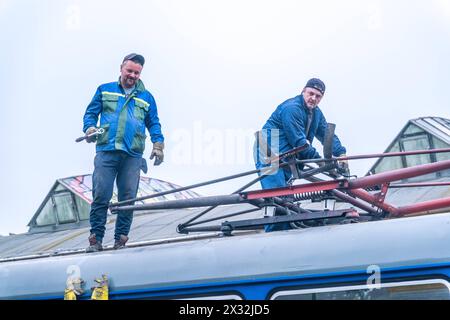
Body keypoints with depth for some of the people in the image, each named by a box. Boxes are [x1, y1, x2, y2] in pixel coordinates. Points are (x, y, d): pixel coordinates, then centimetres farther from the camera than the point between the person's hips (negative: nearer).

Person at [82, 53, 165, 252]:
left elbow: (154, 124, 20)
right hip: (106, 152, -2)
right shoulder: (105, 90, 16)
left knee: (128, 198, -1)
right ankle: (95, 239, -7)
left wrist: (158, 145, 6)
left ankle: (121, 239, 6)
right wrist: (89, 128, -5)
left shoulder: (146, 97, 19)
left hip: (132, 155, 2)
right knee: (101, 195, -10)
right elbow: (91, 113, 16)